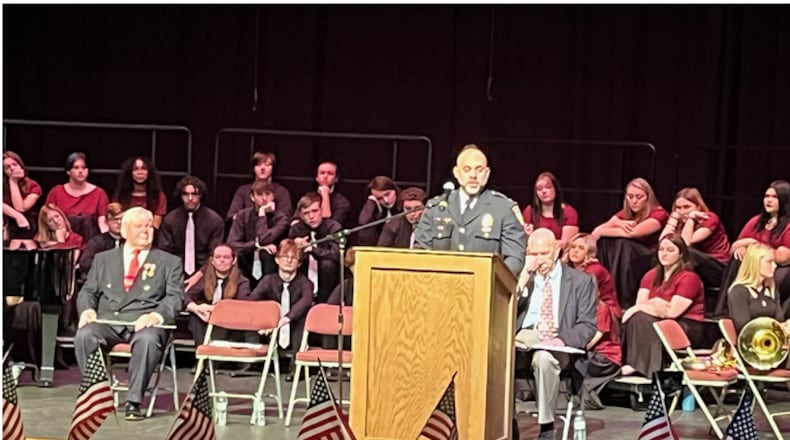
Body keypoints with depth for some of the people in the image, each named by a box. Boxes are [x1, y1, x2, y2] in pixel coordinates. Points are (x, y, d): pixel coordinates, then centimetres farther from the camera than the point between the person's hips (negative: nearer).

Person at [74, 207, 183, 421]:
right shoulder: (103, 259, 23)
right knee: (84, 335, -32)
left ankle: (133, 401, -30)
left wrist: (156, 315, -18)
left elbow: (175, 298, 3)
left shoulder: (169, 263, 15)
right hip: (107, 321, 2)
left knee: (148, 339, -38)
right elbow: (88, 291, 19)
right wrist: (87, 309, -6)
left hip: (144, 323, -2)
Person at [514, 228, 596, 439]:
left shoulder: (581, 281, 11)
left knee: (544, 358, -39)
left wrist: (563, 340, -18)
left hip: (556, 345, -2)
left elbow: (587, 325, 3)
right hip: (523, 339, 2)